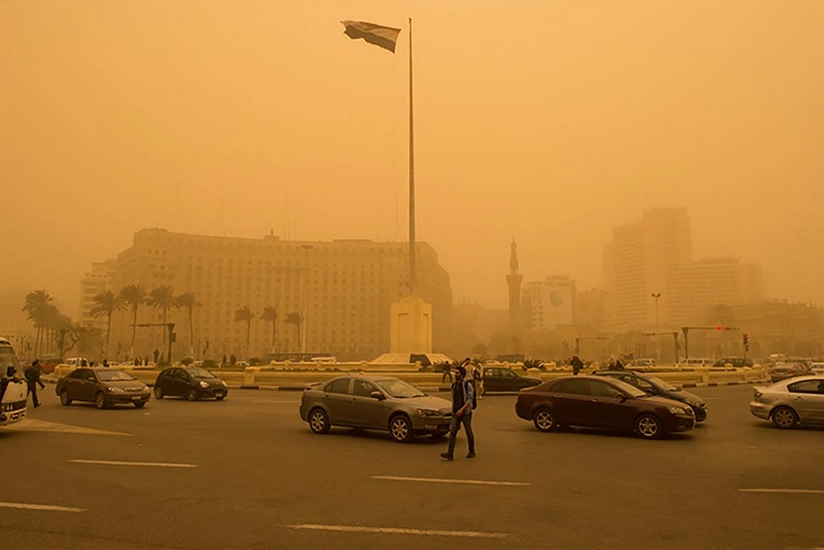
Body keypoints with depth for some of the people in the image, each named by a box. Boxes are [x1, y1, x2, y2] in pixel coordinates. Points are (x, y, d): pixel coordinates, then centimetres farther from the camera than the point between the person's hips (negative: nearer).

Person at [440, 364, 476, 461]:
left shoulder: (467, 385, -8)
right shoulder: (454, 386, 11)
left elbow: (470, 400, -14)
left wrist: (462, 409, -23)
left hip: (465, 412, -5)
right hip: (456, 413, 5)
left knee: (469, 432, 6)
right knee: (452, 432, -6)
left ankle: (472, 452, 22)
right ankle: (450, 453, -11)